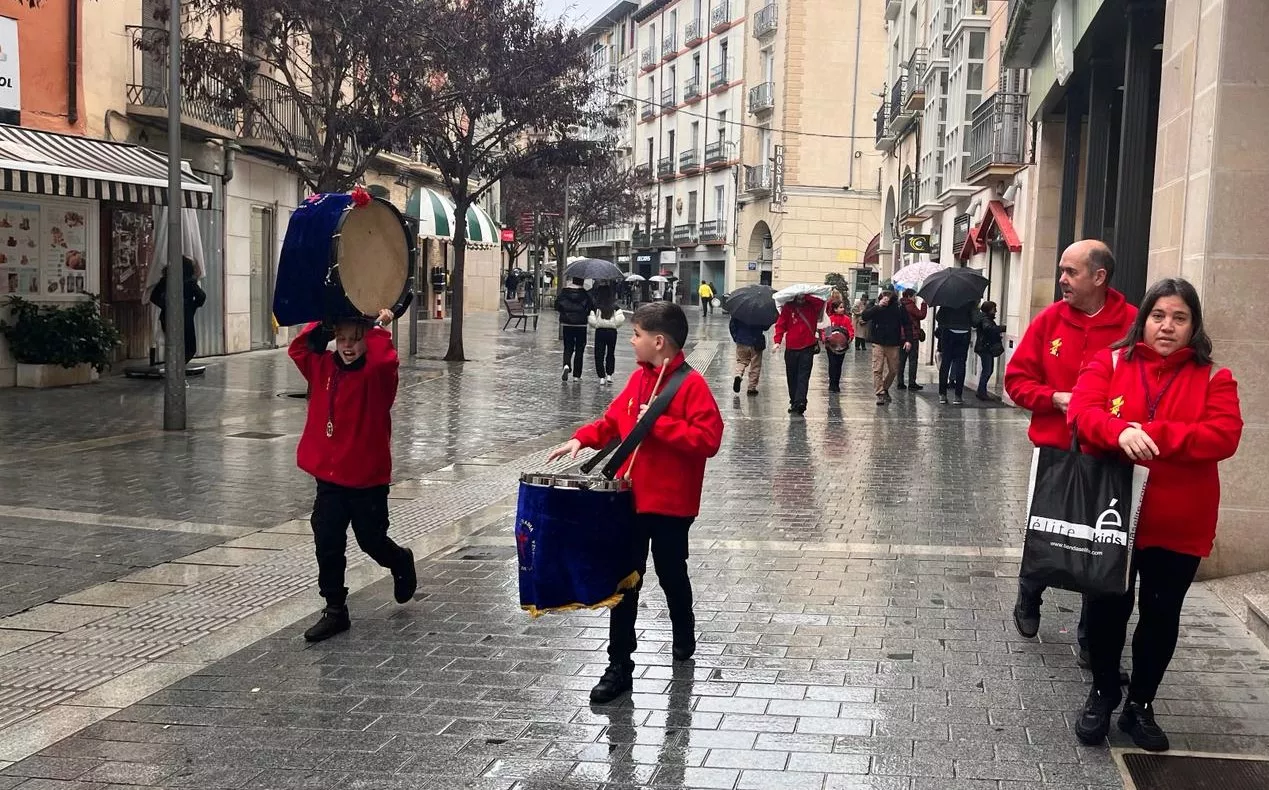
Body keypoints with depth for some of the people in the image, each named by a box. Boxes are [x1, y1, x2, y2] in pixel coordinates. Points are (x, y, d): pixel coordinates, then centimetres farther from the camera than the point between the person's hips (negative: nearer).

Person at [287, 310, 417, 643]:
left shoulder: (377, 373, -13)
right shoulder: (323, 367, 4)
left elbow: (386, 361, -34)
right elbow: (298, 349, 0)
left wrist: (378, 329, -22)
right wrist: (320, 326, -9)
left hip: (367, 479, -4)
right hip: (328, 477, 4)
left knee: (372, 541, 12)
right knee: (327, 545, 4)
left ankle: (401, 563, 46)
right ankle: (335, 611, 16)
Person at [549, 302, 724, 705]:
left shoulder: (691, 385, -14)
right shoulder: (638, 379, 7)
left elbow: (708, 440, -22)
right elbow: (613, 420, 16)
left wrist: (659, 424, -23)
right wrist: (582, 438, 0)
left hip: (670, 504, -5)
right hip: (630, 498, 5)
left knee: (671, 575, 15)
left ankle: (684, 636, 43)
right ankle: (620, 665, 10)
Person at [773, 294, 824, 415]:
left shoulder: (812, 306, 3)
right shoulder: (788, 307, 3)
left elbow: (821, 301, -17)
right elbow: (781, 324, 0)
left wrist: (807, 296, -14)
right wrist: (777, 341, -10)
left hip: (808, 348, -2)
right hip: (791, 348, 2)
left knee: (803, 376, -8)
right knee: (792, 377, 8)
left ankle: (799, 402, -17)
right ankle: (794, 402, 18)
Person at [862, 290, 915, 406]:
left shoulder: (899, 308, -1)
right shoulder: (876, 307, -3)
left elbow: (907, 324, 4)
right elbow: (865, 316, -17)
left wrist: (908, 339, -6)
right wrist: (878, 306, -23)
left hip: (893, 344, 2)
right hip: (878, 344, -2)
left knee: (893, 370, 10)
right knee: (877, 369, -7)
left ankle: (885, 389, 32)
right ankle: (880, 394, -4)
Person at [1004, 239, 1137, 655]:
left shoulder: (1132, 324, -9)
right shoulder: (1050, 319, -1)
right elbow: (1017, 378, 1)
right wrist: (1056, 398, -13)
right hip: (1053, 451, 2)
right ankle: (1028, 604, 43)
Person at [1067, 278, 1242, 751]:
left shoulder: (1213, 378, 0)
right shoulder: (1110, 362, 1)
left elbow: (1224, 436, -14)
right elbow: (1081, 411, -13)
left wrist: (1153, 434, -25)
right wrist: (1121, 432, -34)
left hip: (1179, 522, 0)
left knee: (1161, 614, 9)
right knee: (1108, 606, 8)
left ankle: (1141, 705, 25)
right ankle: (1103, 694, 28)